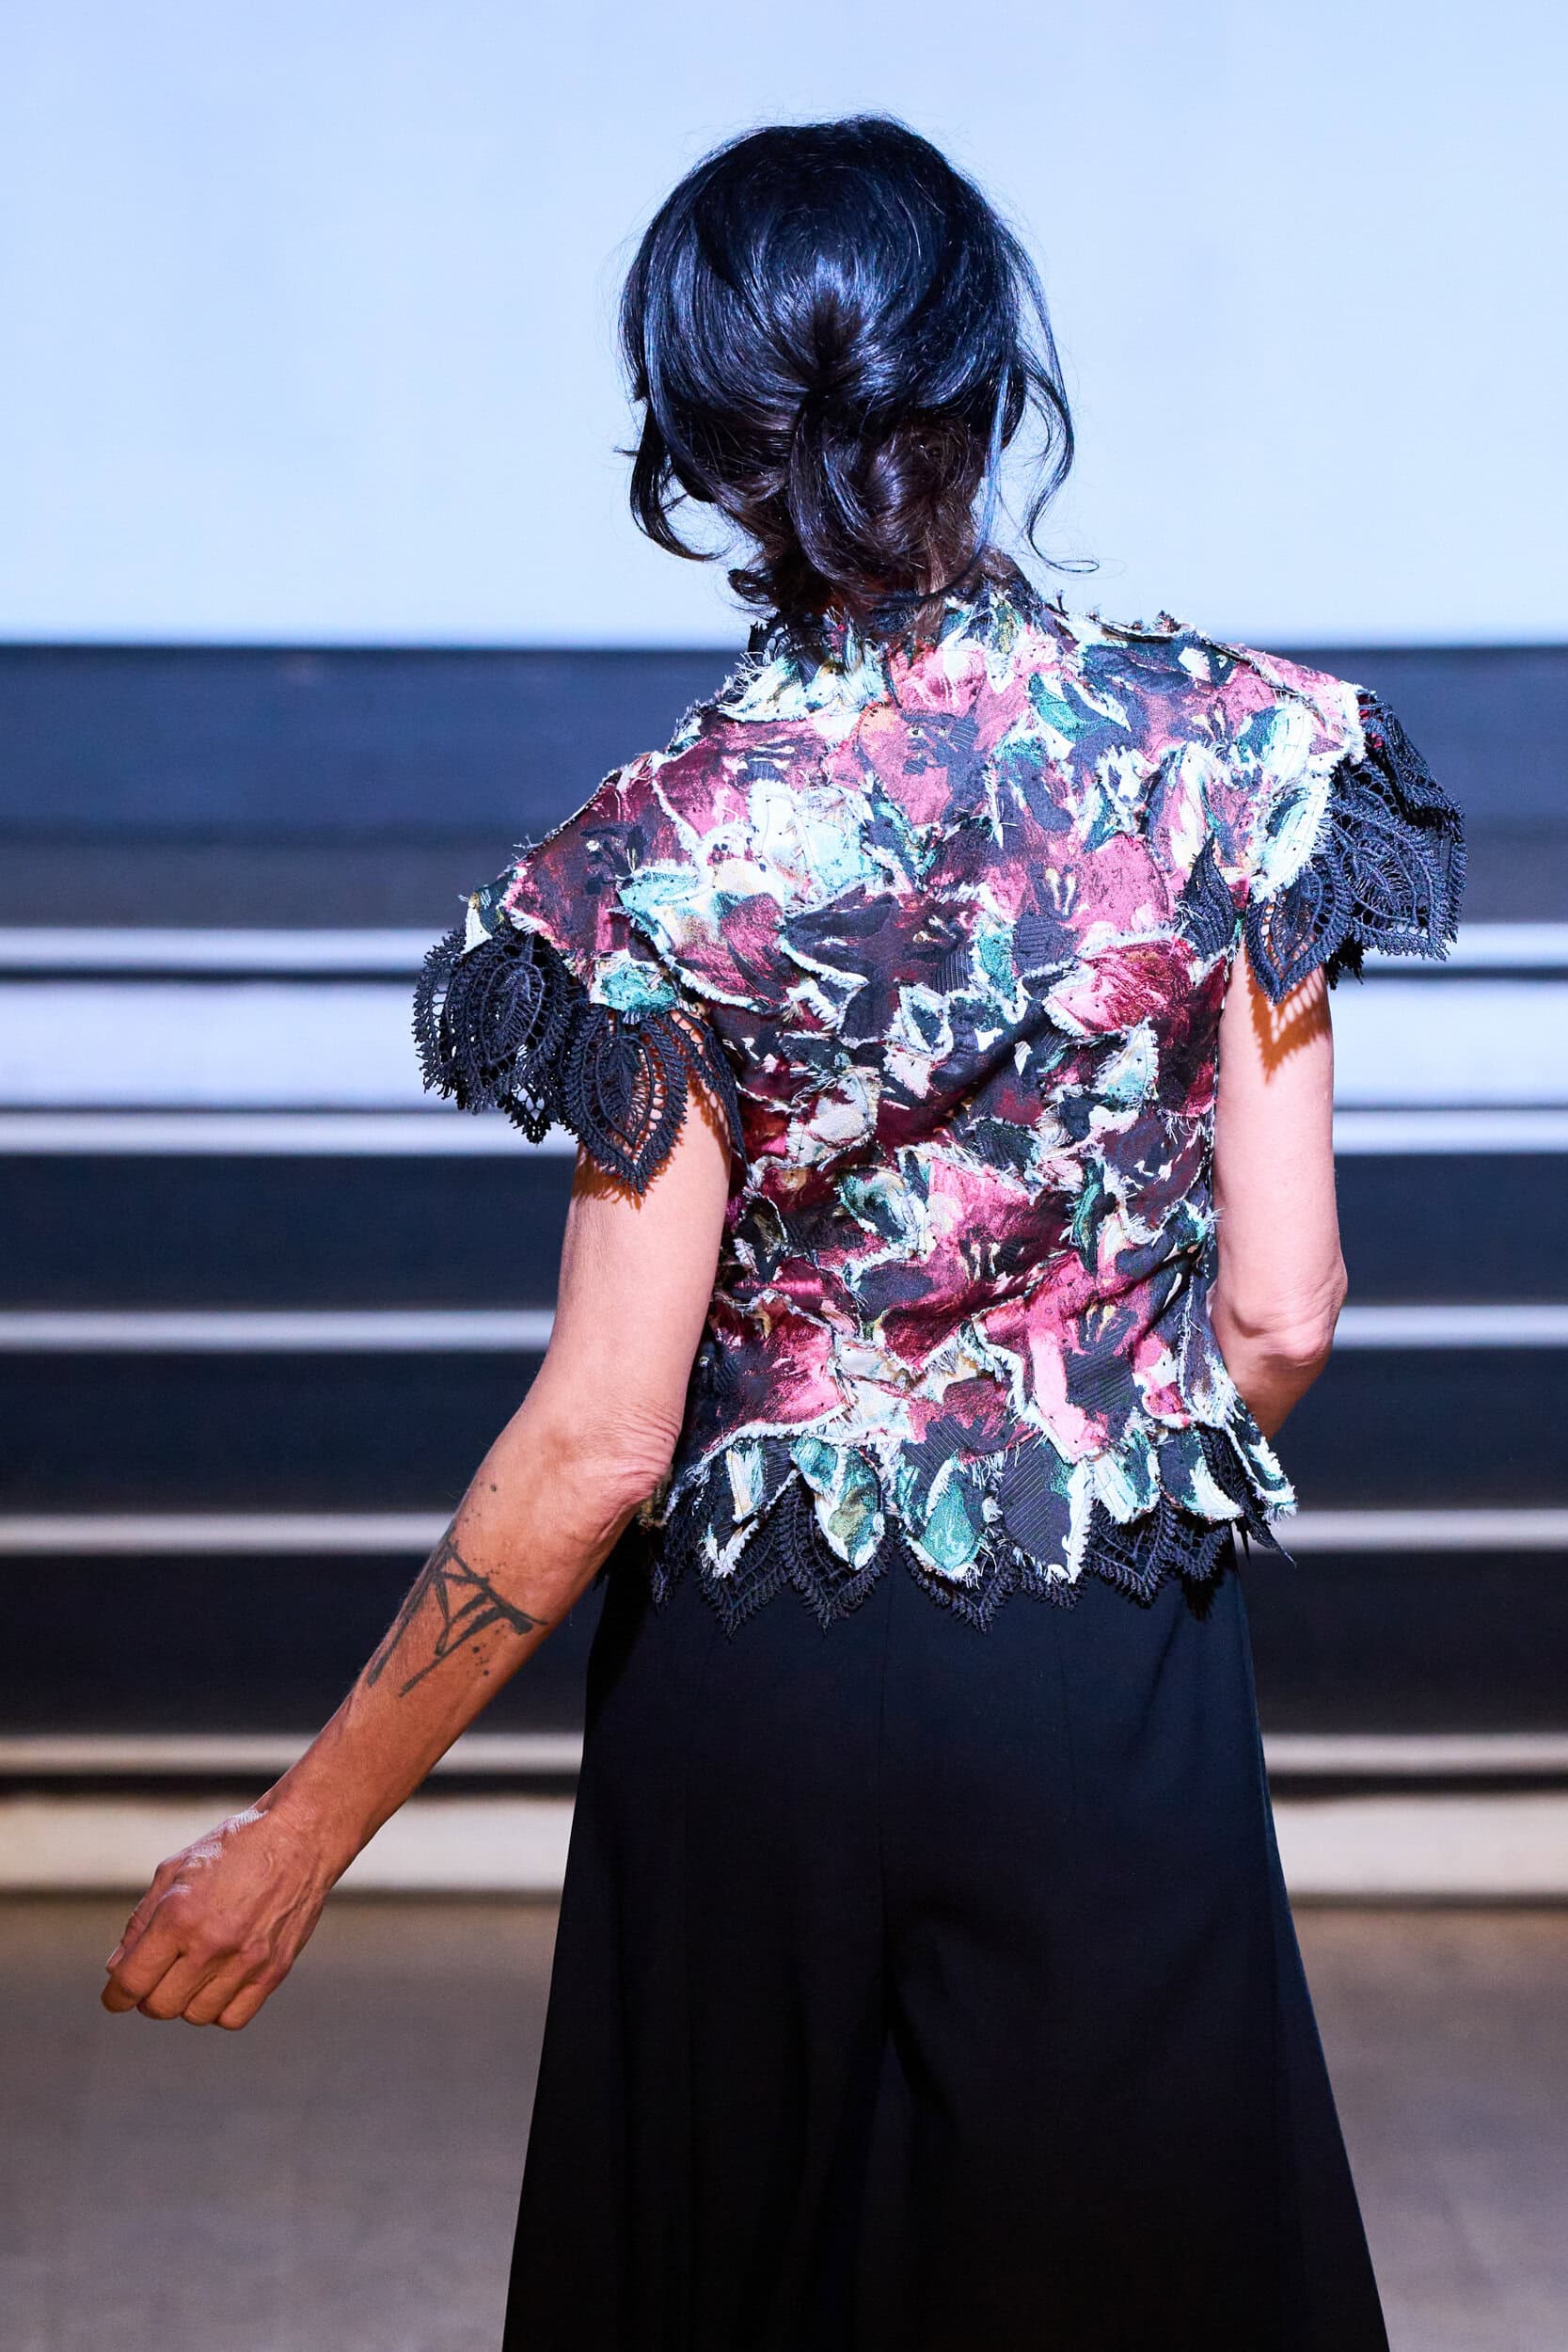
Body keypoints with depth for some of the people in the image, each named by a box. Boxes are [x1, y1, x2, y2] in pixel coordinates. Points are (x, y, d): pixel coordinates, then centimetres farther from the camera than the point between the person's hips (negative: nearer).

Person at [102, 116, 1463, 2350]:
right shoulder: (1228, 752, -10)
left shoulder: (669, 863, -16)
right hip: (1116, 1681, 1)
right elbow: (1281, 1307, -6)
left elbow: (597, 1444, -16)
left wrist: (295, 1841, -6)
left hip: (764, 1686, -1)